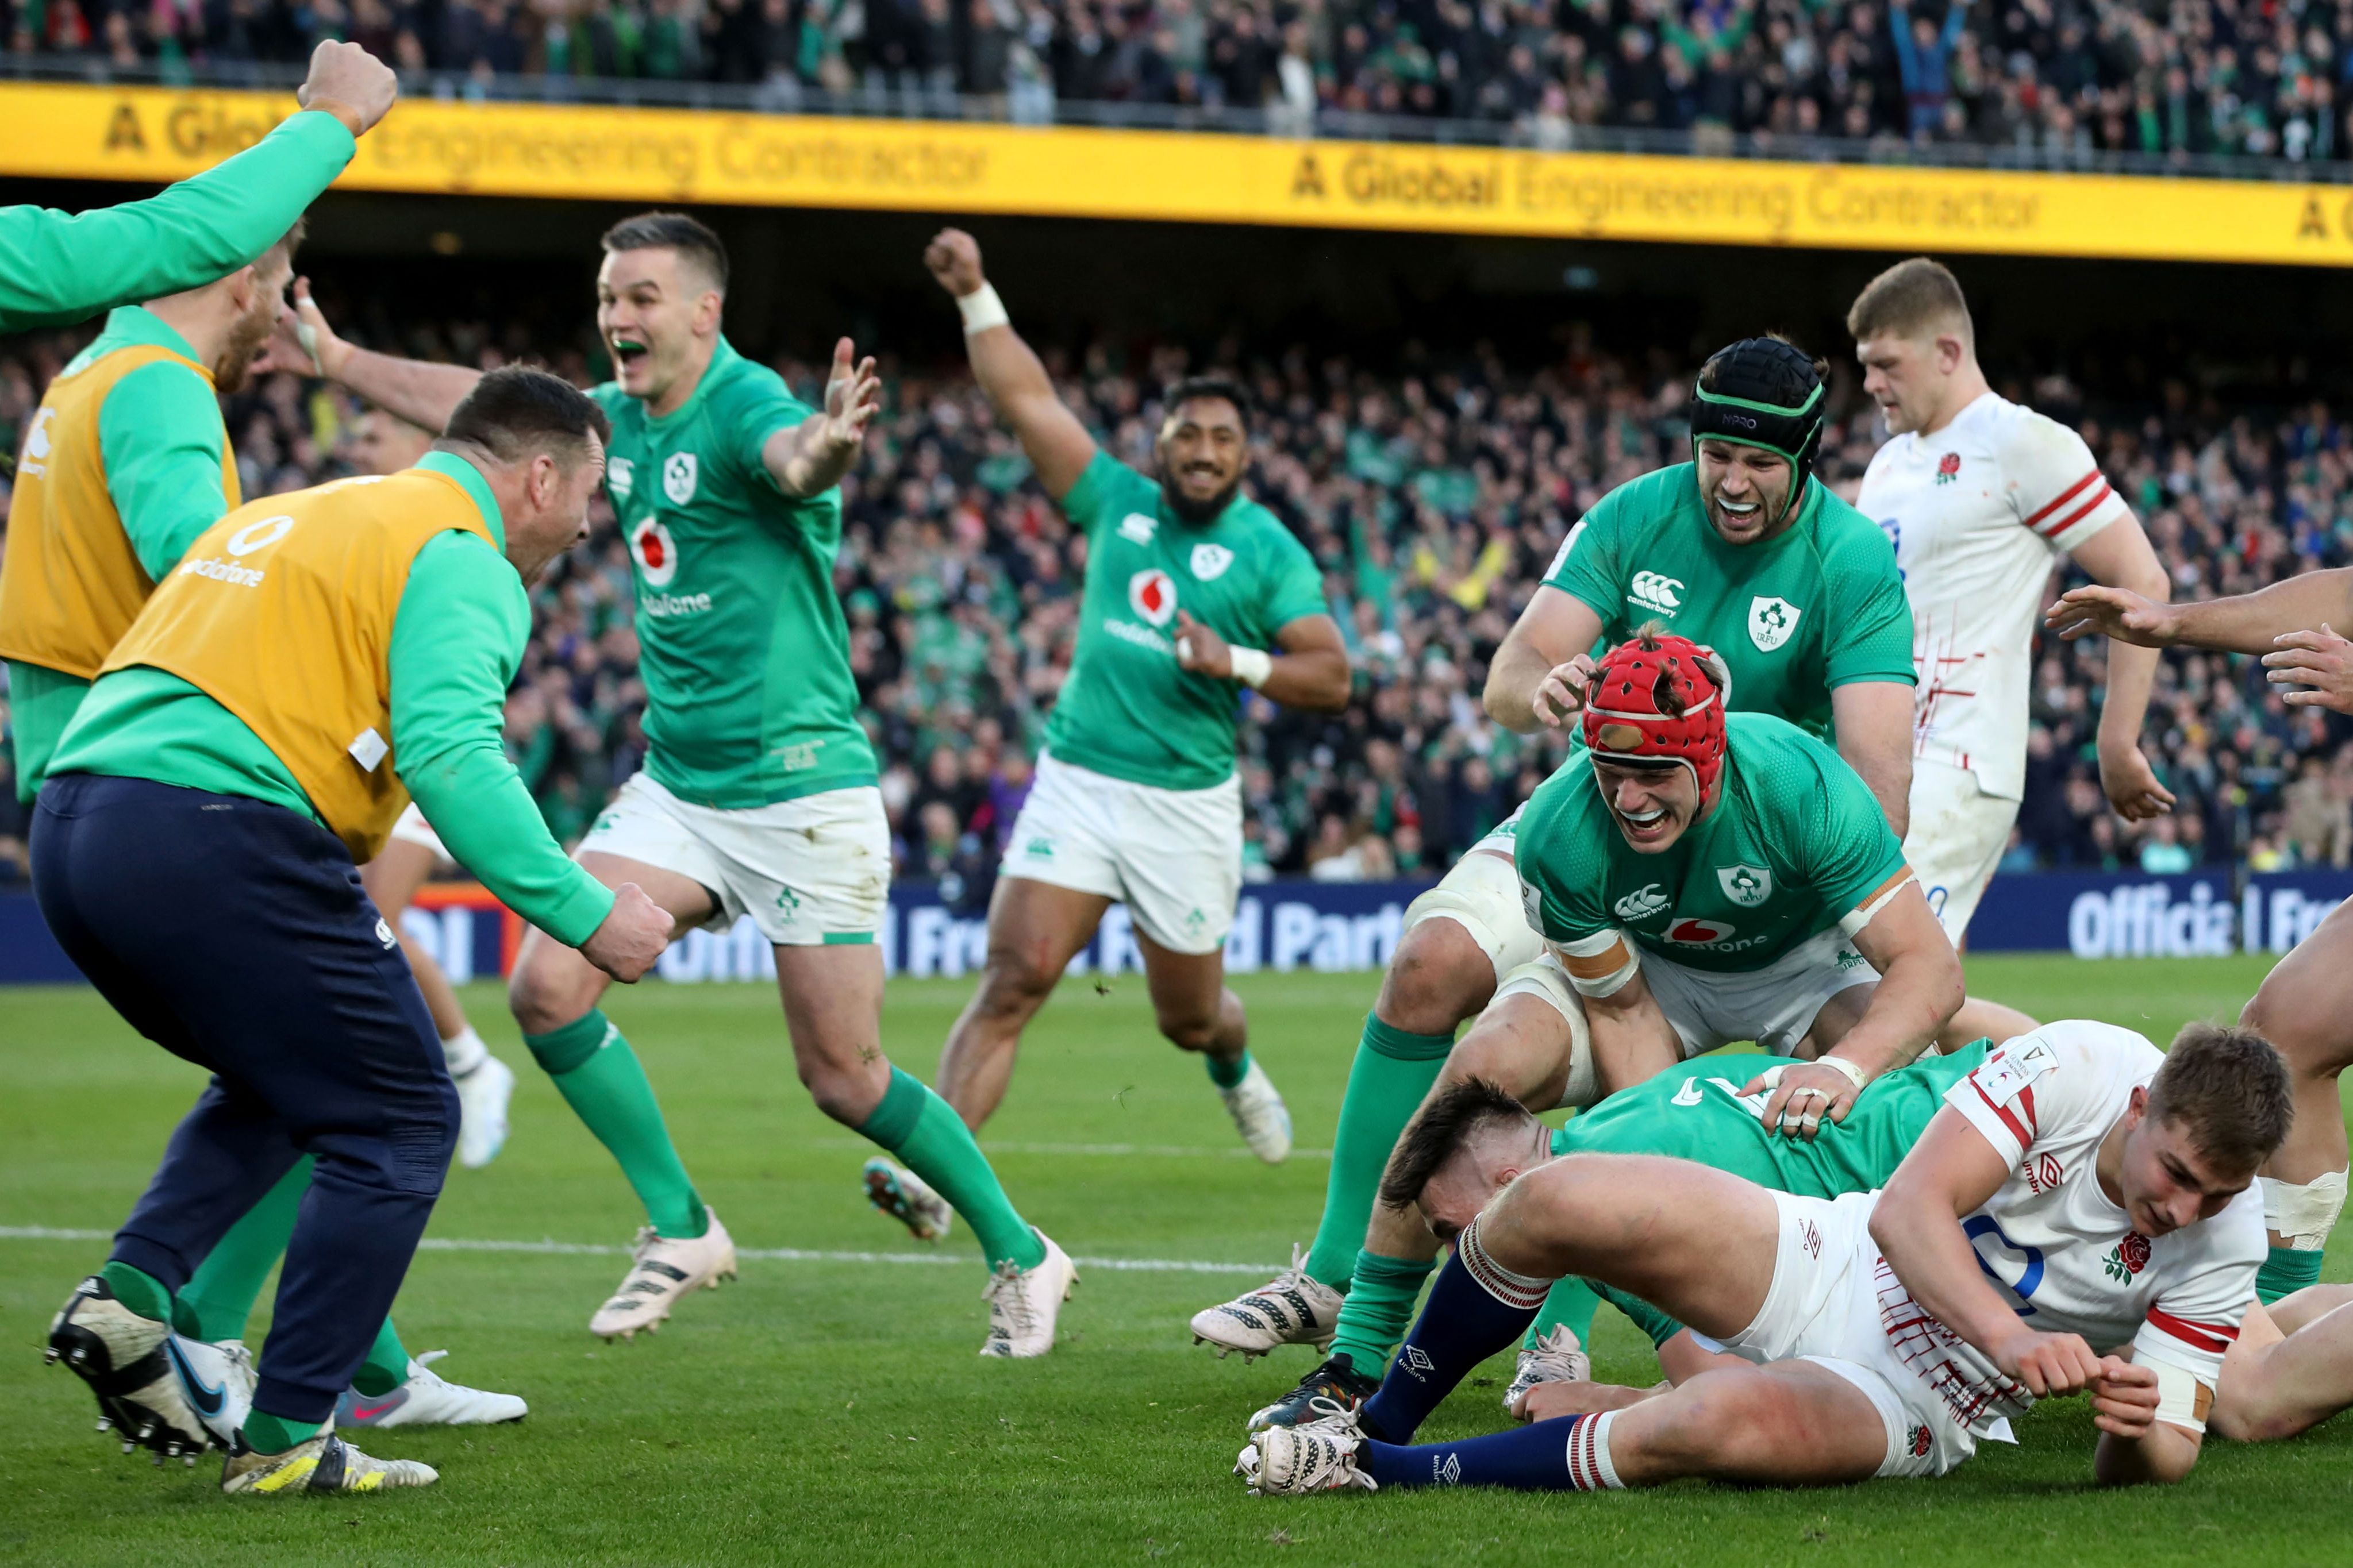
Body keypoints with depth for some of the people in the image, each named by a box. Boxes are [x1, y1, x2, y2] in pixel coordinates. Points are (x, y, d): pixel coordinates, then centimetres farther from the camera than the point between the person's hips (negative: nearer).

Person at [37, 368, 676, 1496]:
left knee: (275, 1086, 29)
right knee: (399, 1126, 5)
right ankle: (283, 1440, 2)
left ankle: (131, 1291, 10)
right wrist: (584, 914, -14)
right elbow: (450, 755, -16)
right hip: (218, 839, -9)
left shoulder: (290, 515, 27)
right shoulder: (463, 560, 0)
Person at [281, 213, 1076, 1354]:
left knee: (843, 1078, -3)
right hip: (675, 785, 7)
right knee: (546, 986, -9)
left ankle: (1019, 1254, 18)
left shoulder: (744, 406, -18)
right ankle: (681, 1229, 7)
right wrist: (336, 358, 29)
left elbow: (793, 459, -43)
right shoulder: (619, 419, 6)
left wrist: (826, 448, -66)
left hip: (802, 792, -7)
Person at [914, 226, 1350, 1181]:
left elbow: (1331, 678, -6)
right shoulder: (1118, 502, 6)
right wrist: (977, 297, -1)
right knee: (1014, 978, -15)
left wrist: (1240, 663, -21)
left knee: (1189, 1017, 14)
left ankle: (1236, 1068, 51)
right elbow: (1024, 397, 6)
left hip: (1189, 804, -1)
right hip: (1076, 782, 1)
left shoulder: (1268, 550, -2)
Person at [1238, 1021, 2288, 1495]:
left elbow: (2160, 1458, -9)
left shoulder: (2222, 1243, -14)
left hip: (1916, 1412, -2)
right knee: (1563, 1203, -21)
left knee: (1735, 1421, -36)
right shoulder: (2081, 1066, -18)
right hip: (1833, 1266, 2)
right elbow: (1911, 1208, -23)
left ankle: (1388, 1471, -17)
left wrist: (2135, 1431, -34)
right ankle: (1379, 1420, 7)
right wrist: (2012, 1339, -39)